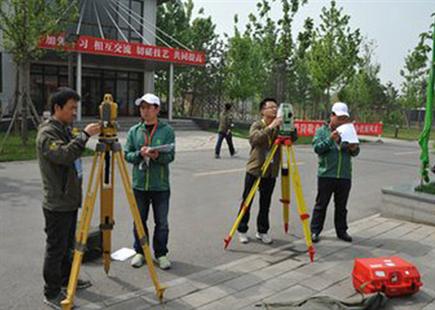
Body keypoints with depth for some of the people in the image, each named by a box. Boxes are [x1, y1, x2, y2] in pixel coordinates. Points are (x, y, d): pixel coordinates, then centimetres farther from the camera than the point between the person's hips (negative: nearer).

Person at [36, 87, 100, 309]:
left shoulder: (65, 130, 12)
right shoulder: (47, 133, -16)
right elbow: (63, 155, -34)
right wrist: (84, 135, -33)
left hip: (70, 201, 9)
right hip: (57, 205, -9)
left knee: (68, 245, 21)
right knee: (55, 249, 1)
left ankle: (67, 279, 36)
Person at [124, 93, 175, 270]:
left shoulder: (167, 130, -2)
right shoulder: (134, 131, 6)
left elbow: (170, 155, -9)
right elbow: (127, 154, 3)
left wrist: (157, 156, -29)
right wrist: (140, 153, -17)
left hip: (160, 185, -2)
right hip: (139, 184, 2)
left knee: (162, 223, 7)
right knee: (139, 221, 13)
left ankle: (161, 253, 24)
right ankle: (140, 252, 29)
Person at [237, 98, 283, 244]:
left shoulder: (279, 127, 5)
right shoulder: (256, 125, -6)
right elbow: (255, 139, -25)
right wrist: (271, 127, -32)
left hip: (271, 172, 3)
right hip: (254, 170, -3)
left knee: (265, 203, 10)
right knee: (247, 201, 6)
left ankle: (262, 231, 24)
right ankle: (242, 230, 19)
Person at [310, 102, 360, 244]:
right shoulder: (322, 131, 2)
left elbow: (355, 153, 10)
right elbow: (317, 148, -11)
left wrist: (354, 149, -13)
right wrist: (330, 139, -24)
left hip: (345, 176, 3)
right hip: (326, 175, -3)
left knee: (341, 206, 12)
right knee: (321, 204, 3)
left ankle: (342, 231, 22)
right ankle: (315, 231, 11)